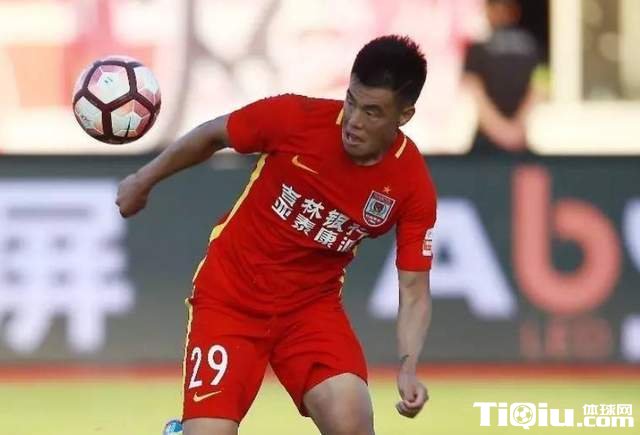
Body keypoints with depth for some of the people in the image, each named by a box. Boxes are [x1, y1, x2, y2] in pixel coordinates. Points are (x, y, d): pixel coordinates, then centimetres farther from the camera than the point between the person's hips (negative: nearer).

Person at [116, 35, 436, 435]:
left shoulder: (413, 187, -17)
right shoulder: (294, 118, -20)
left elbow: (414, 290, -10)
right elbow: (212, 136, -1)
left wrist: (408, 367, -28)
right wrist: (144, 180, 12)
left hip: (313, 306, 1)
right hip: (230, 296, -1)